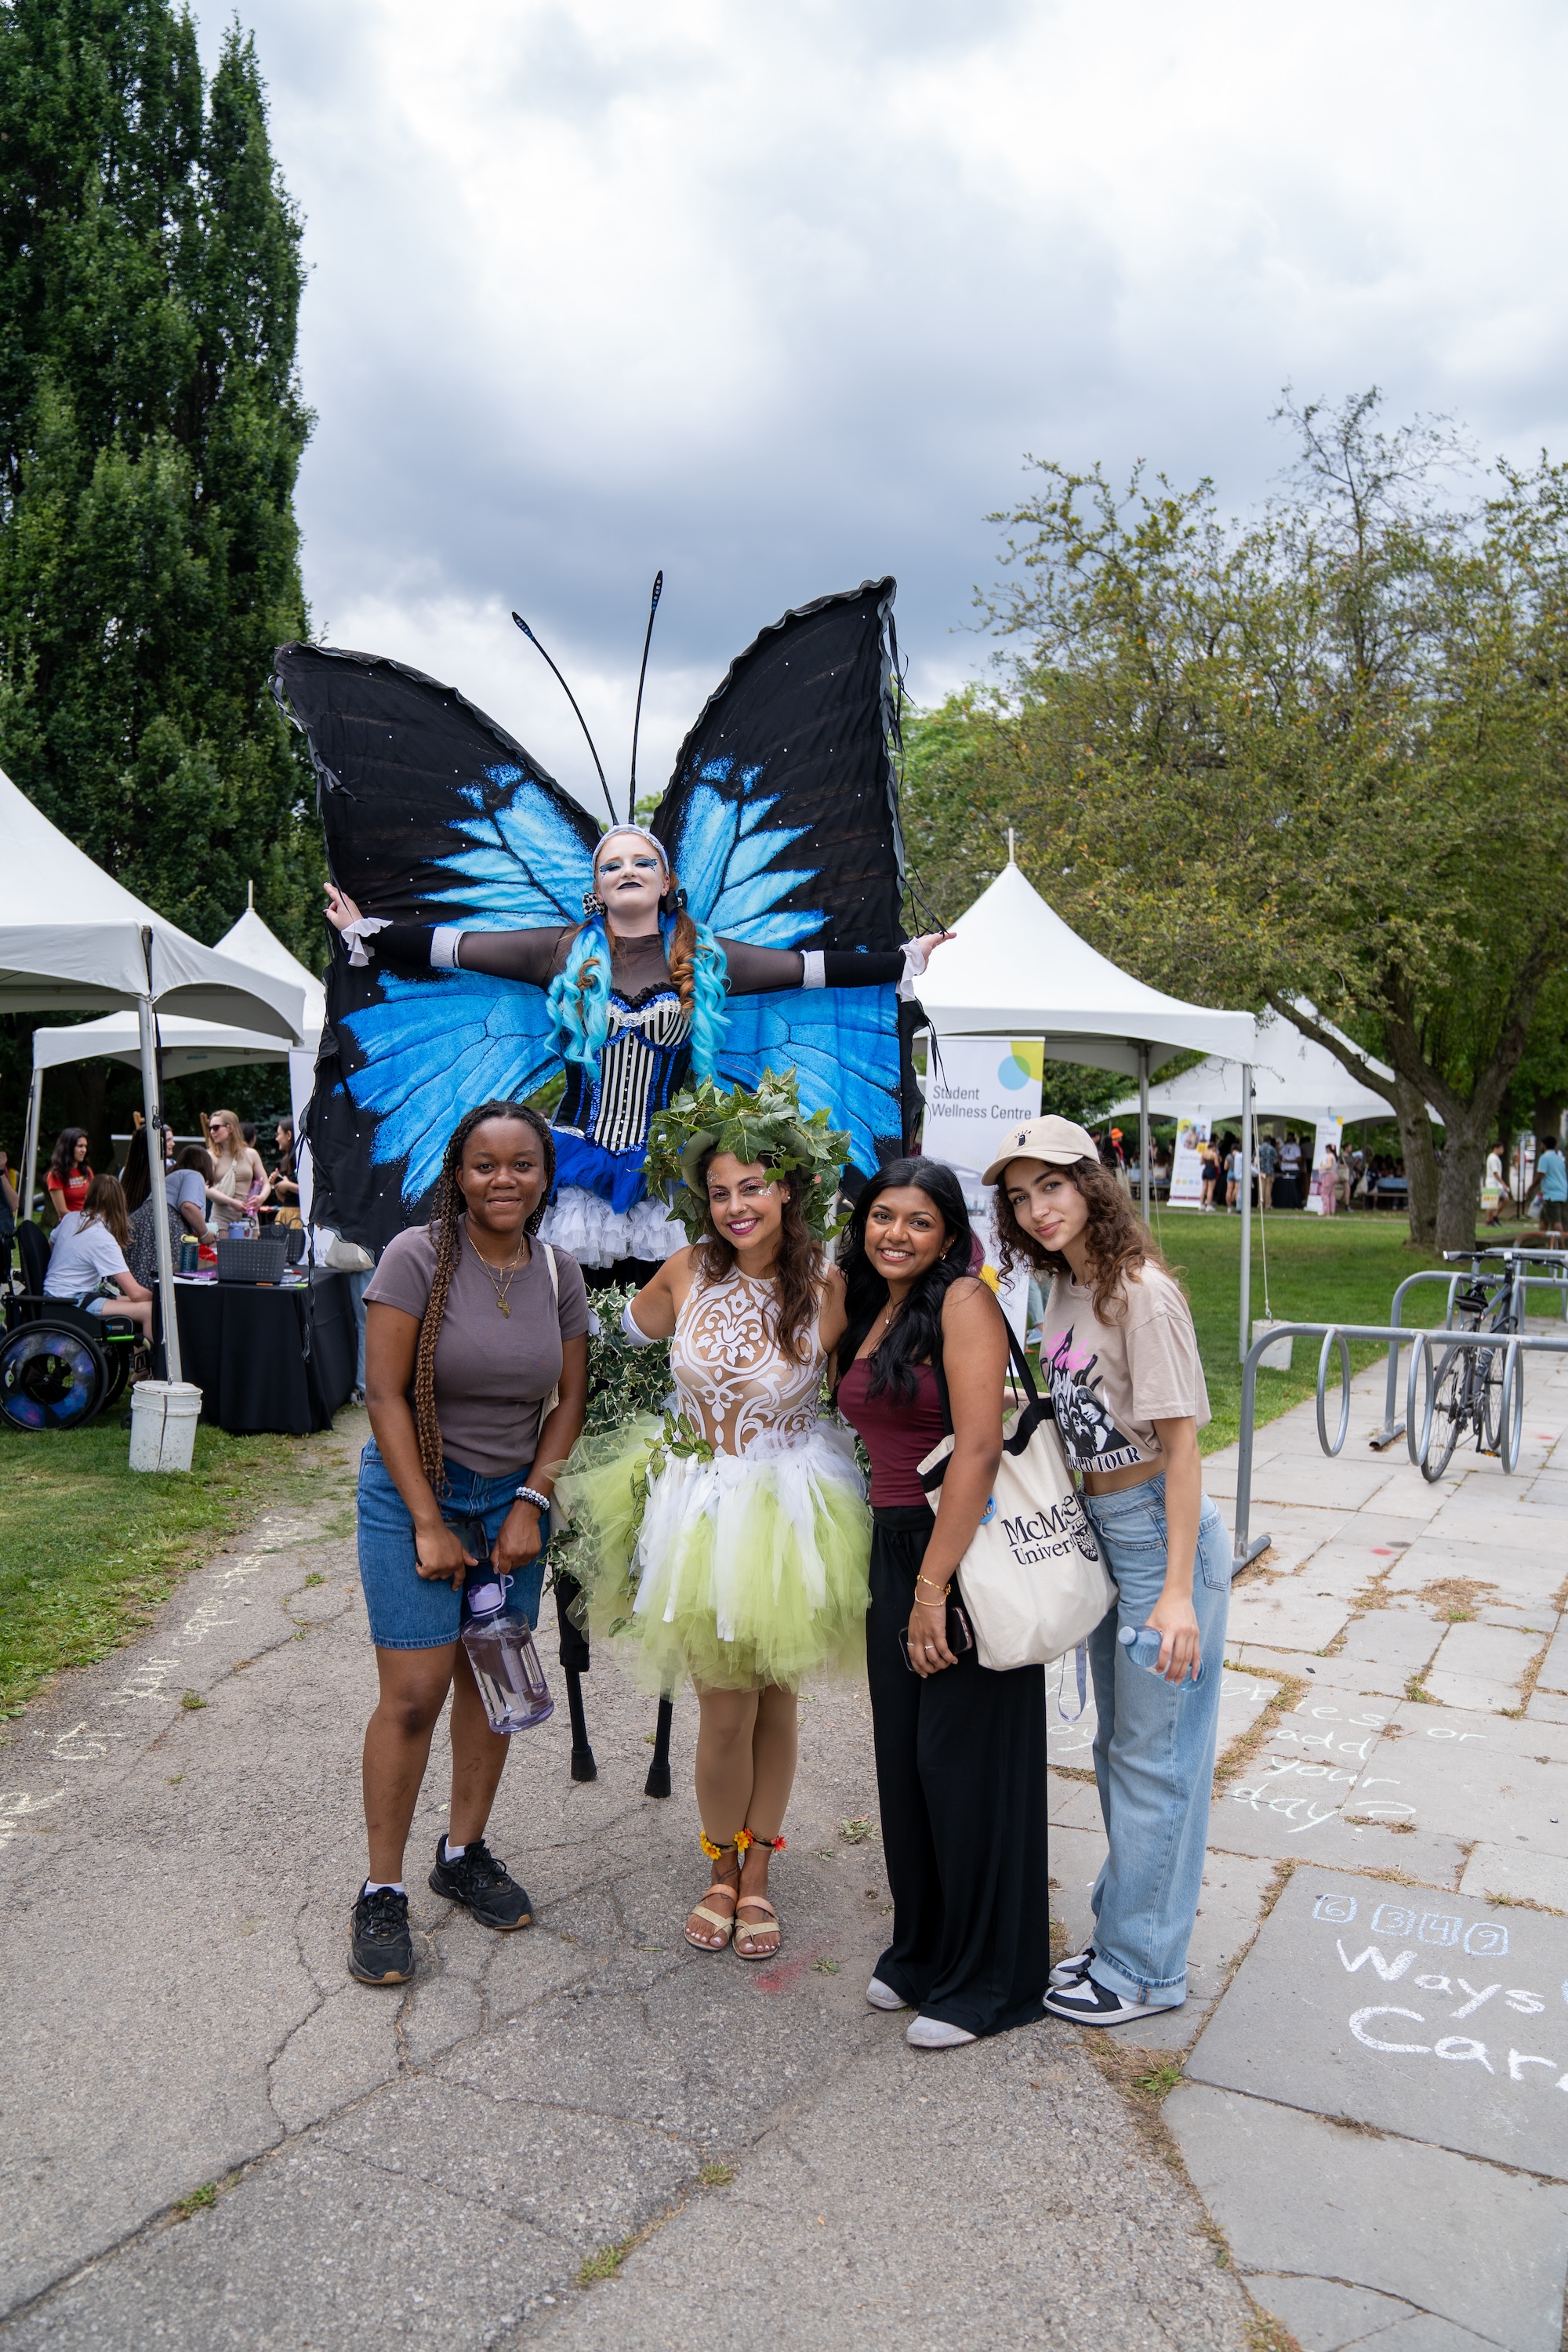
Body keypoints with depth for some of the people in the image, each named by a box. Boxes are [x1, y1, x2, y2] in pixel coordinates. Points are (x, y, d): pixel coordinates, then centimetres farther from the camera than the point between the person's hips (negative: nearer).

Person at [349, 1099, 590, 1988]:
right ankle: (382, 1891, 10)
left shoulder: (558, 1274, 0)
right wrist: (429, 1522, -14)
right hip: (415, 1489, -4)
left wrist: (532, 1504, -4)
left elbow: (570, 1400, 5)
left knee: (491, 1679, 9)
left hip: (514, 1496, 4)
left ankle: (466, 1853, 28)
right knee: (414, 1694, -5)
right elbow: (386, 1392, -13)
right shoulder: (418, 1256, -13)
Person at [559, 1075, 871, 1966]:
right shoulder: (690, 1270, -6)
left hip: (789, 1506, -1)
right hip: (699, 1503, 1)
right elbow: (636, 1329, 13)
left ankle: (758, 1872, 34)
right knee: (726, 1707, 4)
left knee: (775, 1698, 13)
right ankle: (724, 1870, 29)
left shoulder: (827, 1284, -12)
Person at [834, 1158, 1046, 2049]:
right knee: (906, 1757, 15)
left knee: (965, 1760, 2)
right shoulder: (868, 1313, 12)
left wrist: (934, 1585, -22)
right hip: (893, 1549, 8)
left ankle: (989, 1981, 19)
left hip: (967, 1551, -8)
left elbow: (978, 1447, -21)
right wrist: (902, 1578, 11)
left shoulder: (964, 1301, -13)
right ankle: (922, 1950, 34)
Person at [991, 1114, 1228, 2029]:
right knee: (1118, 1747, 19)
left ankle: (1145, 1968, 20)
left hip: (1158, 1531, -9)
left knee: (1152, 1756, 4)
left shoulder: (1142, 1293, -20)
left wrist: (1179, 1593, -22)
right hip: (1100, 1530, 9)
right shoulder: (1066, 1288, 5)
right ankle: (1123, 1929, 35)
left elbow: (1181, 1443, -20)